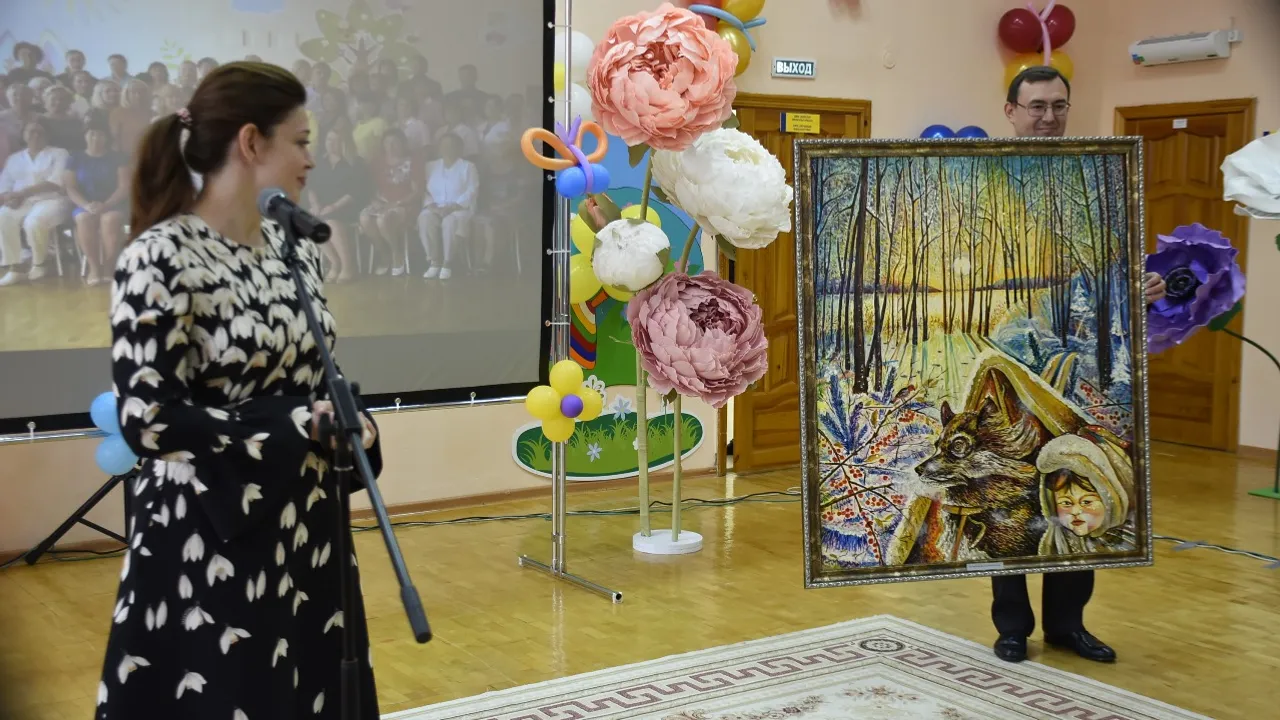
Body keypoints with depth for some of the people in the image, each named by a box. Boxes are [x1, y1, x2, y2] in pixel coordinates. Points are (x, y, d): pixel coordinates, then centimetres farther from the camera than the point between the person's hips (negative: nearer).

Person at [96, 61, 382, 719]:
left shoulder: (296, 247, 7)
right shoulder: (160, 258, -16)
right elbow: (146, 419, -20)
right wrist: (297, 429, -20)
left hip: (306, 531, 7)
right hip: (209, 542, -7)